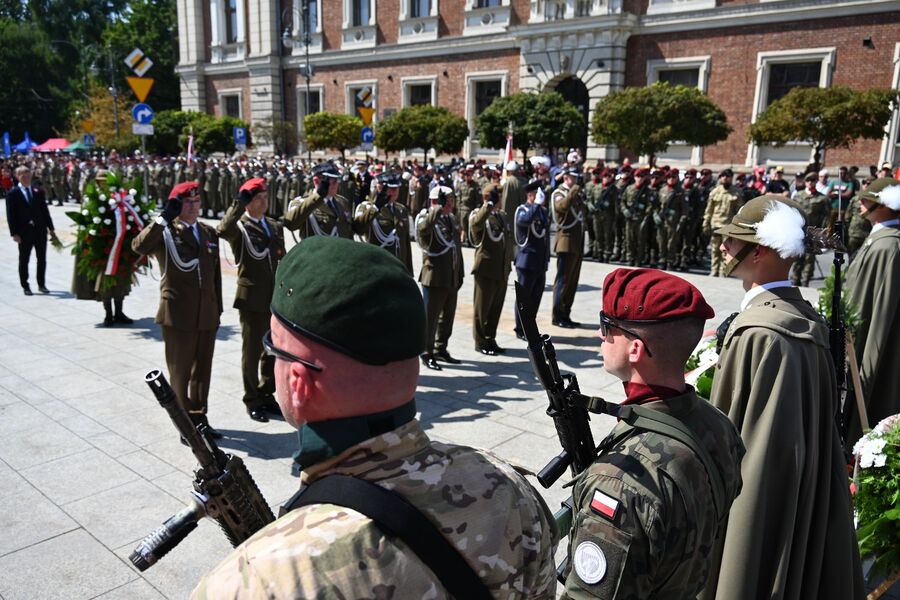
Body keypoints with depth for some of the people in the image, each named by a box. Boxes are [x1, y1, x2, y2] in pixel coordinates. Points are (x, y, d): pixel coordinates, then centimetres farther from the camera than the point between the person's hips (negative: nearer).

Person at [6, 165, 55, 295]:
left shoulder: (38, 191, 8)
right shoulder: (13, 193, -3)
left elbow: (45, 210, 10)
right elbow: (11, 215, -6)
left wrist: (50, 227, 5)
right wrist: (14, 233, -12)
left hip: (40, 230, 3)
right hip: (24, 232, -3)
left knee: (42, 259, 9)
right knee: (24, 260, 7)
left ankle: (41, 285, 19)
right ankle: (25, 286, 15)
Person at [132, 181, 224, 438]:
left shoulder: (209, 233, 12)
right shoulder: (164, 231, -4)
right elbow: (139, 246, -26)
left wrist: (218, 309, 12)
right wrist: (164, 218, -29)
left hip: (207, 315, 5)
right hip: (178, 314, -5)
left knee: (202, 370, 14)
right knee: (180, 371, 8)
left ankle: (199, 419, 29)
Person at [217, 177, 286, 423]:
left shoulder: (275, 226, 12)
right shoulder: (239, 227, -6)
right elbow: (222, 230, -31)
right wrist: (239, 204, -31)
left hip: (276, 299, 6)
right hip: (252, 299, -5)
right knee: (252, 352, 6)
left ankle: (267, 395, 29)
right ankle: (252, 401, 19)